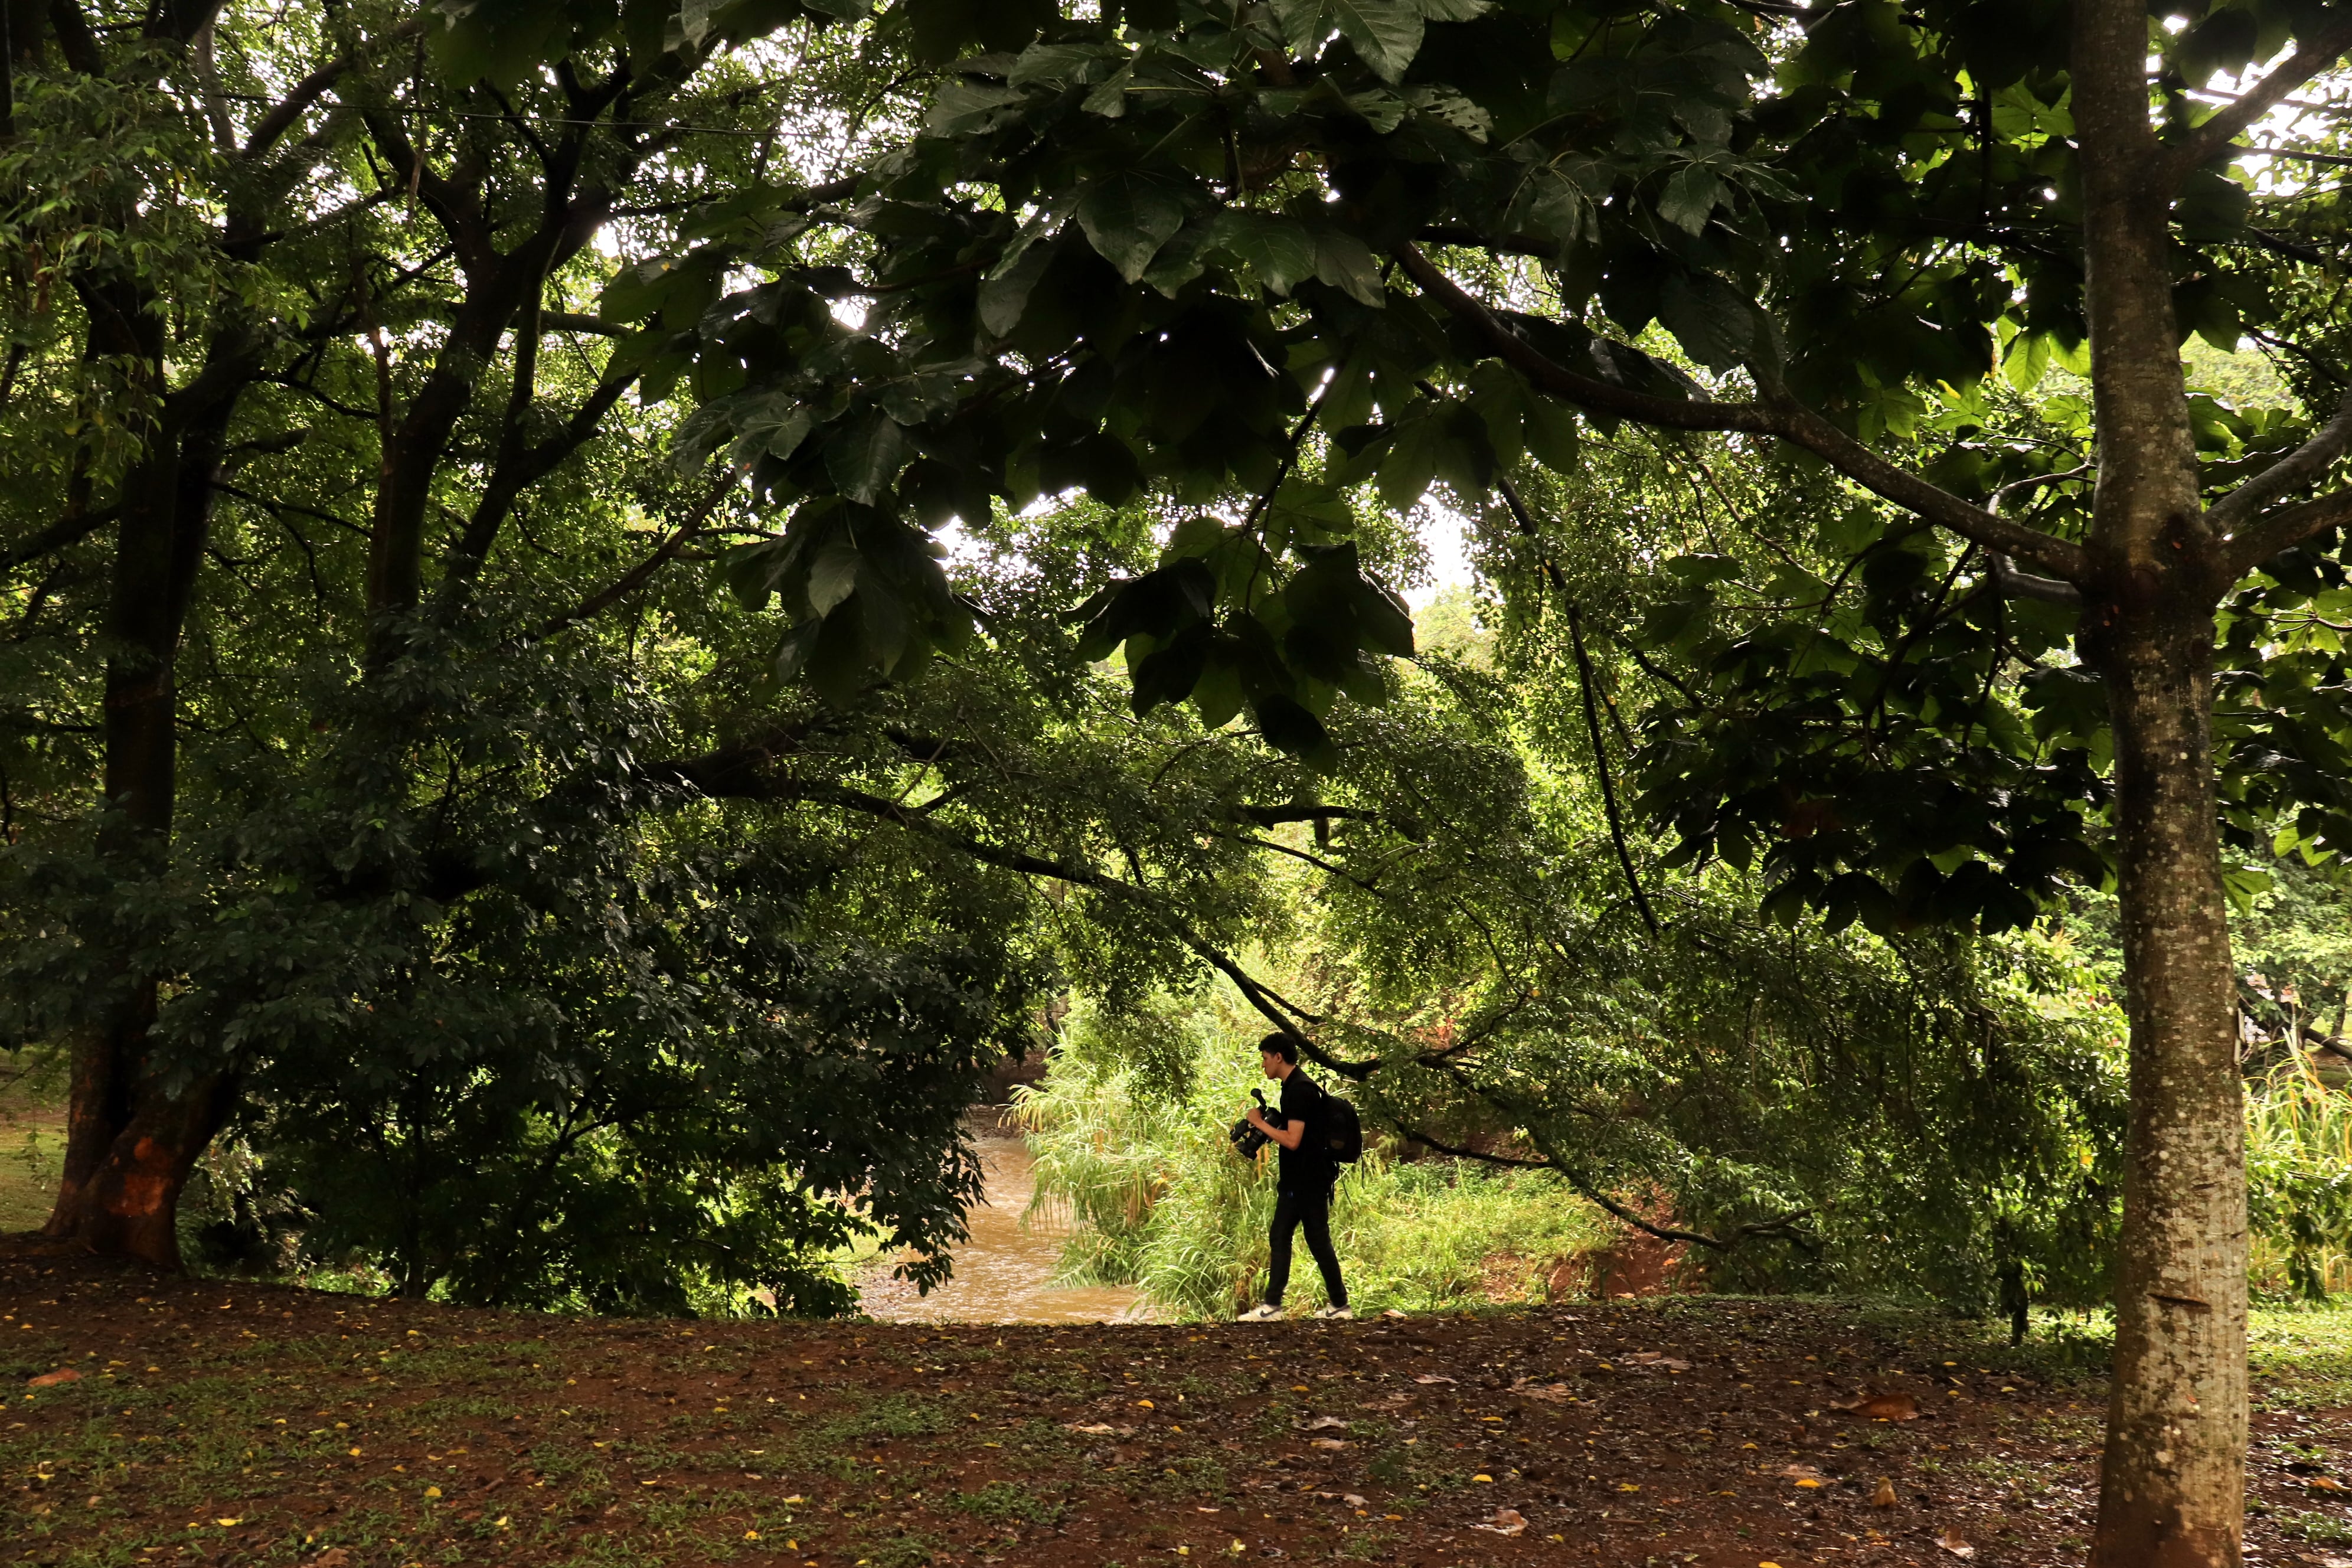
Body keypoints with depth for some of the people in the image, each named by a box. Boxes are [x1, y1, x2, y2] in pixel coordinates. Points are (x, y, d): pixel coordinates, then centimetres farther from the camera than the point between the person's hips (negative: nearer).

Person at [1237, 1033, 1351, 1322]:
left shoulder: (1300, 1090, -19)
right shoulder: (1293, 1086, 13)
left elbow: (1292, 1140, -24)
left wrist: (1260, 1123, -16)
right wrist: (1266, 1125, 11)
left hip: (1309, 1181, -10)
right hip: (1296, 1181, 10)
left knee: (1318, 1241, -2)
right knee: (1279, 1239, 8)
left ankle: (1340, 1305, 8)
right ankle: (1272, 1305, 9)